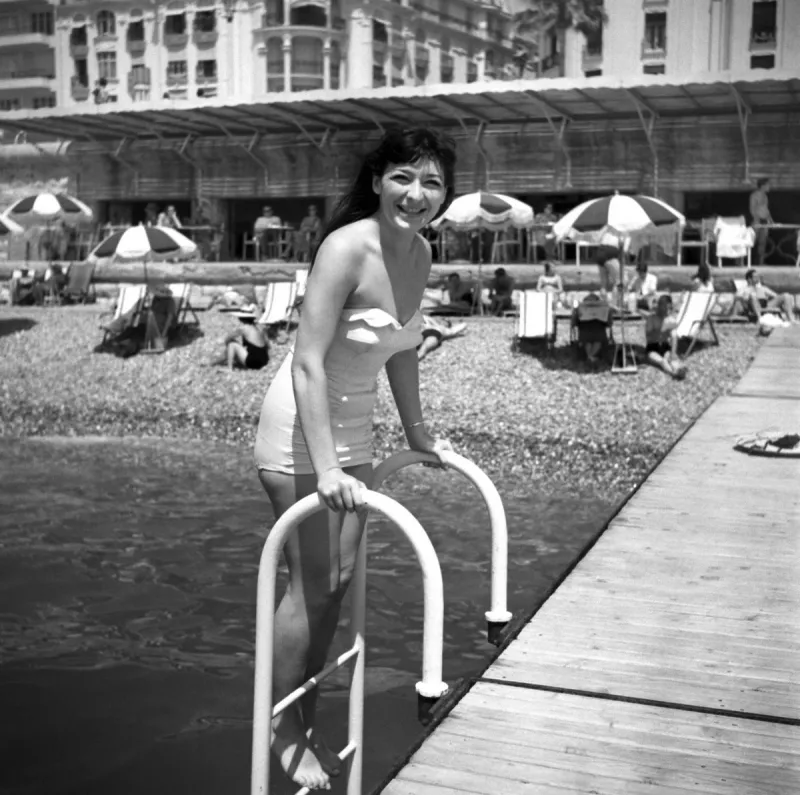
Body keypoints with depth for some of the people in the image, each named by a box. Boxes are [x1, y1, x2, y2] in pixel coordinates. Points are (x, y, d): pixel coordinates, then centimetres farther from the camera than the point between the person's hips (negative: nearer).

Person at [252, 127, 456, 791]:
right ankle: (283, 728, 19)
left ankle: (306, 718, 30)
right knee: (312, 587, -1)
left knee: (340, 581, 13)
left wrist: (417, 430, 19)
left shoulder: (420, 255, 0)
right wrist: (326, 470, -35)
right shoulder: (346, 249, -24)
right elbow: (308, 363, -29)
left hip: (353, 427, 8)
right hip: (301, 428, -8)